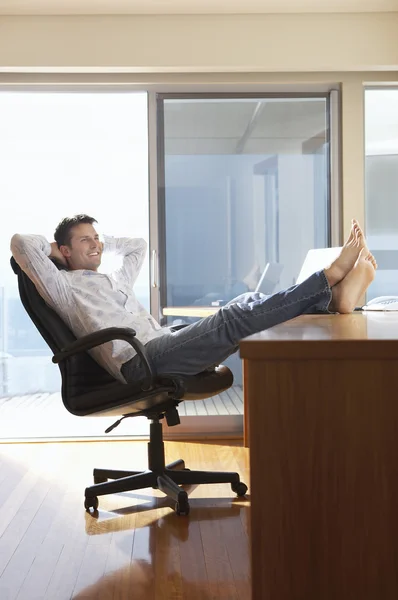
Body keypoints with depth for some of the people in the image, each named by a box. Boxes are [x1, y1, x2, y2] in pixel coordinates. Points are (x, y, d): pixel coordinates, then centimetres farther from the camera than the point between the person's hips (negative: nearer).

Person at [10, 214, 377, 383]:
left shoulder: (114, 280, 32)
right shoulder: (63, 286, 8)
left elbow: (138, 245, 49)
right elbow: (20, 243, -5)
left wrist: (103, 243, 38)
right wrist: (54, 247, 14)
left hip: (164, 348, 9)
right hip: (139, 362, -9)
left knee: (250, 305, -9)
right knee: (236, 318, -24)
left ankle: (335, 298, -27)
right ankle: (331, 275, -26)